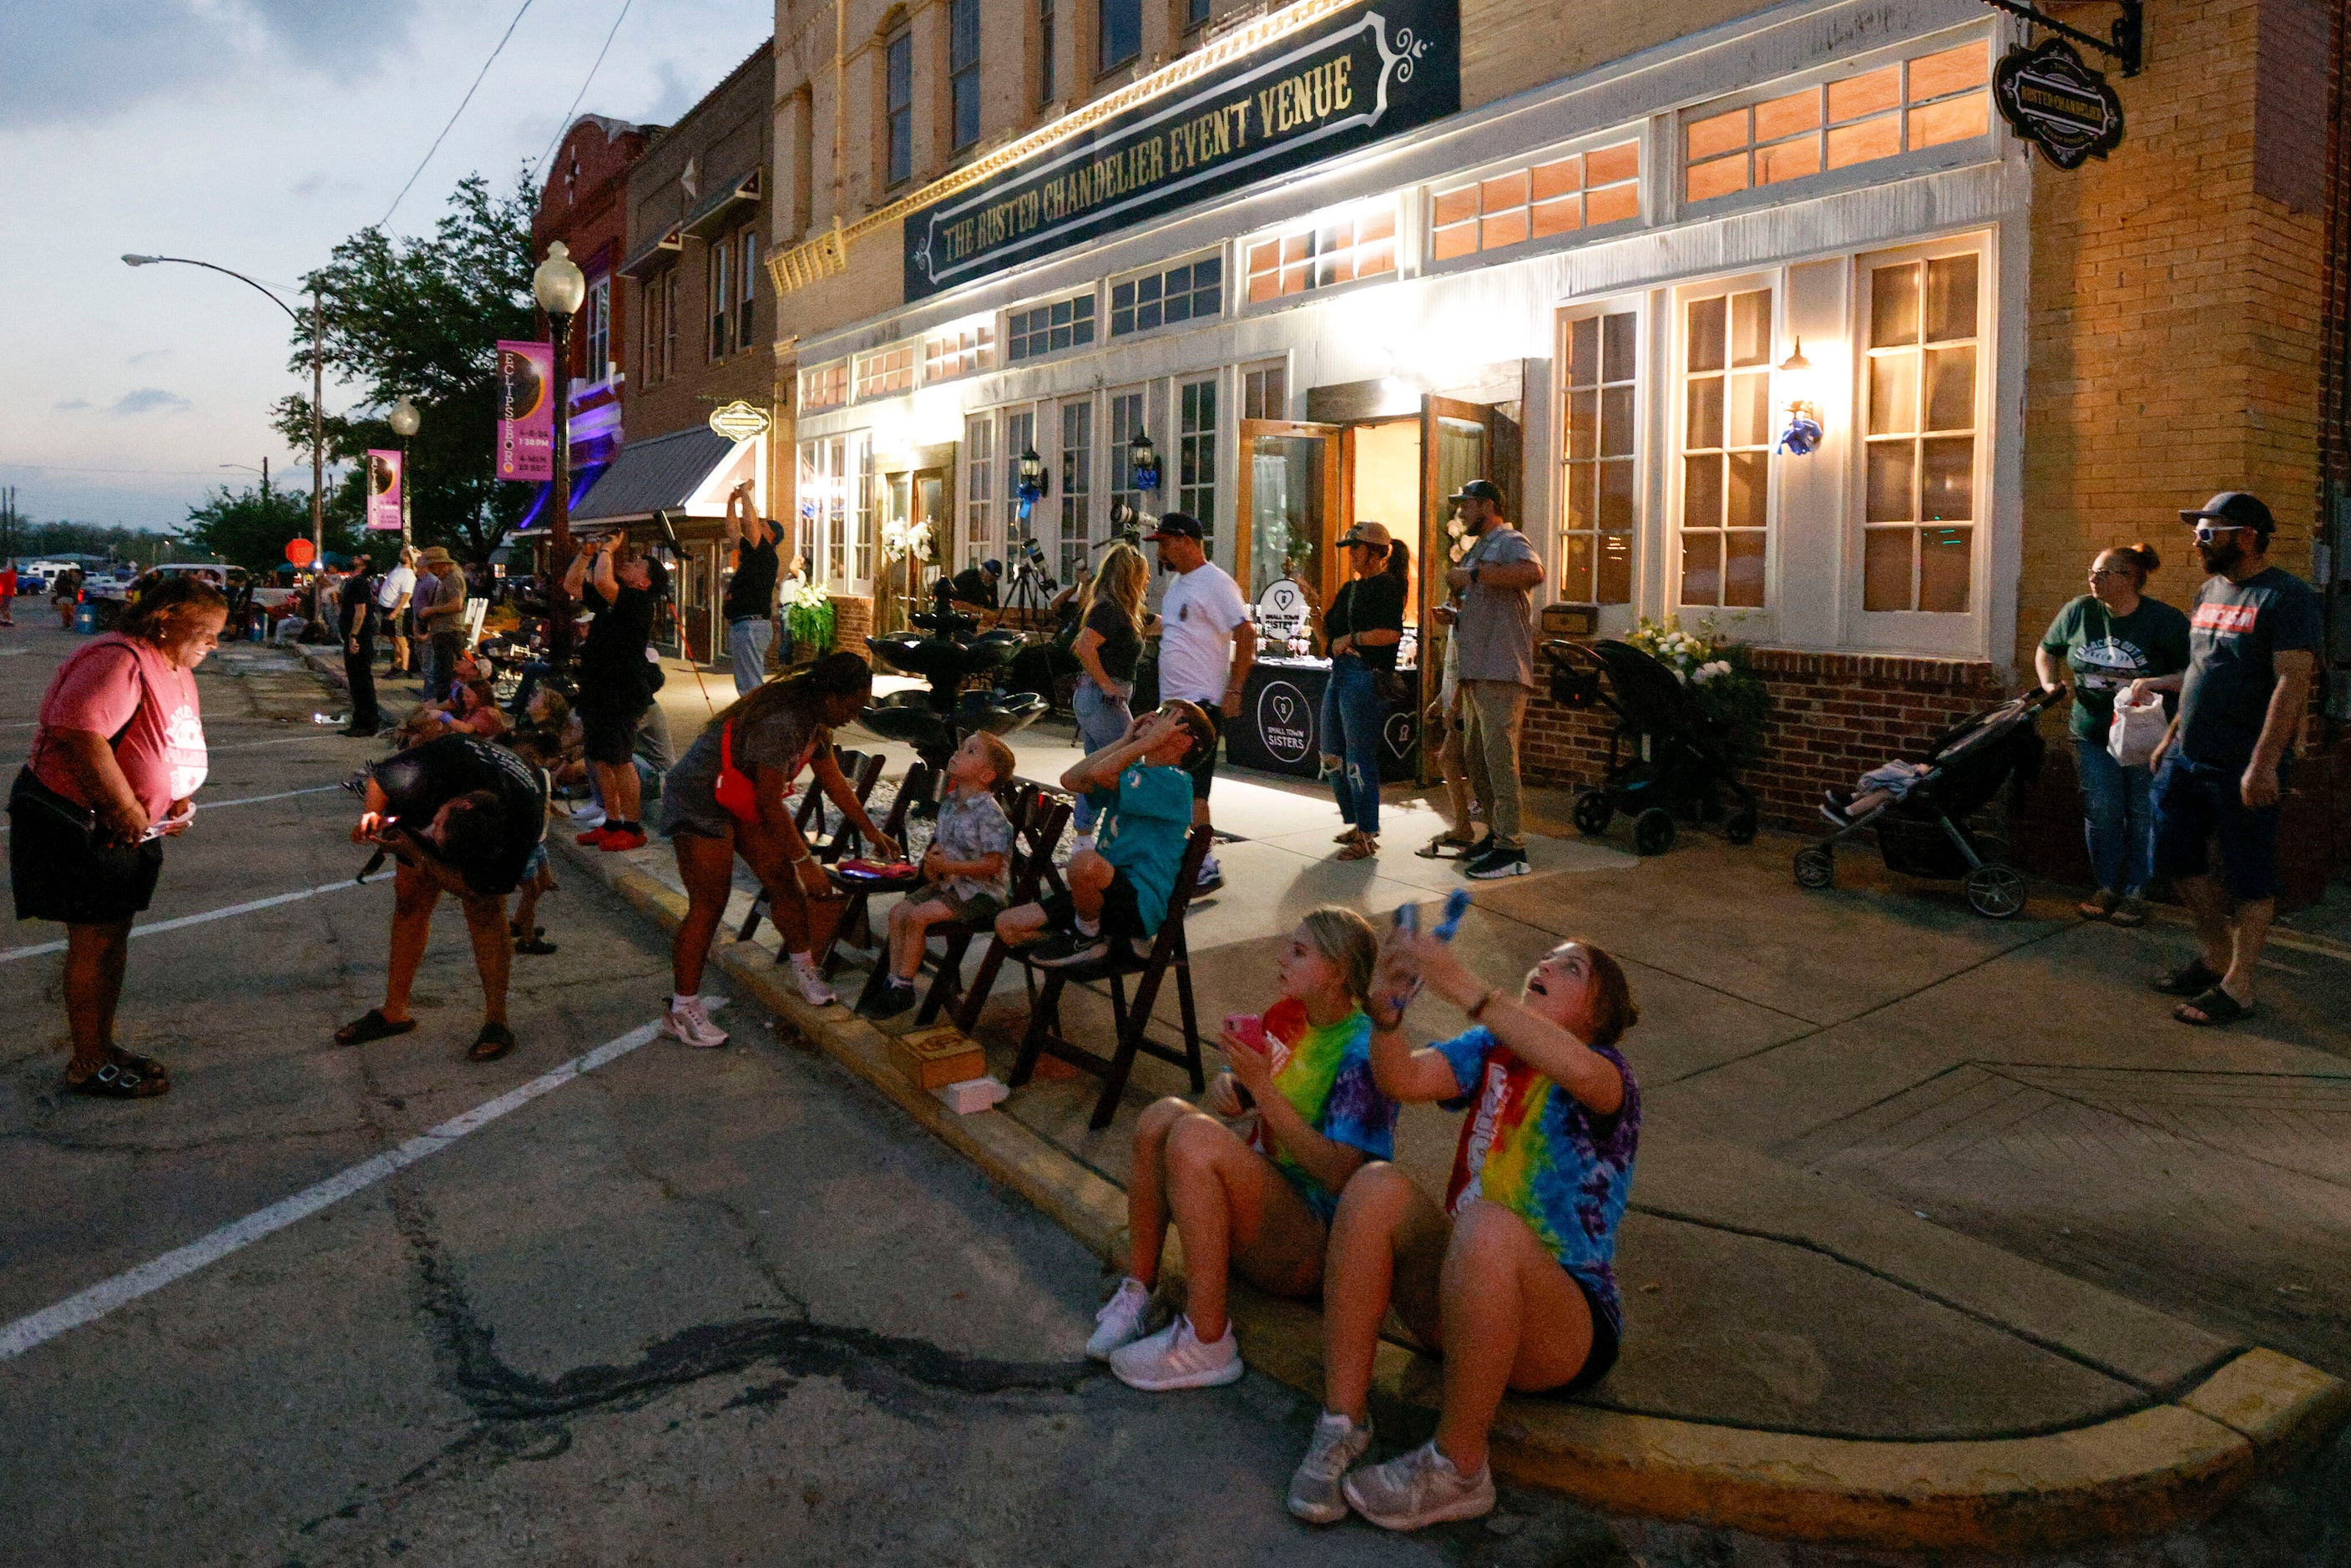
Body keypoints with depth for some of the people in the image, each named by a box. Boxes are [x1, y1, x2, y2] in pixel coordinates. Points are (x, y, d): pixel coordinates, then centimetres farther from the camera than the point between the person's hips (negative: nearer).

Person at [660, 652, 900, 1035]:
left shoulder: (815, 719, -1)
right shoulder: (781, 724, -32)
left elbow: (833, 779, 11)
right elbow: (772, 806, -27)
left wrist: (871, 831, 15)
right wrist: (805, 861, -20)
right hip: (700, 799, -9)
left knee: (783, 881, 7)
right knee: (709, 905, -8)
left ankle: (804, 969, 24)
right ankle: (681, 1011, 0)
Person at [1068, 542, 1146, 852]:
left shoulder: (1113, 609, 15)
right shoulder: (1110, 610, -15)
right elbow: (1084, 647, -27)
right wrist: (1107, 684, -21)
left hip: (1091, 697, 10)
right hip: (1104, 699, -10)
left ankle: (1084, 838, 17)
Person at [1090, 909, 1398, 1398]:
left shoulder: (1362, 1050, -15)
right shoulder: (1285, 1020, 8)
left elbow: (1338, 1172, -24)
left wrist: (1261, 1087, -24)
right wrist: (1228, 1087, -9)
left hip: (1318, 1242, -7)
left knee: (1194, 1137, -28)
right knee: (1164, 1115, -13)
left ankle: (1207, 1344, -23)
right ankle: (1138, 1292, -7)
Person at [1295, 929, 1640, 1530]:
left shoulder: (1609, 1072, -5)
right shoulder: (1491, 1052, 9)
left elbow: (1579, 1070, -32)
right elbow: (1404, 1079, -11)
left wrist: (1465, 989, -42)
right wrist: (1386, 1008, -32)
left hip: (1565, 1324, -4)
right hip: (1459, 1294, 5)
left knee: (1487, 1225, -36)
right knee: (1377, 1186, -21)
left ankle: (1457, 1469, -19)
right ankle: (1342, 1422, -15)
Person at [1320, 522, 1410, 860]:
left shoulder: (1387, 585, -6)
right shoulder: (1349, 588, 19)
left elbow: (1392, 632, -20)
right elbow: (1328, 635, 18)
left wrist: (1351, 638, -14)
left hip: (1366, 676, -10)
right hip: (1339, 673, 10)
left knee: (1358, 757, -7)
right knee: (1332, 756, 13)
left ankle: (1367, 836, 1)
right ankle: (1357, 823, 25)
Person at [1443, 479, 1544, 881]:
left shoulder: (1510, 543, -7)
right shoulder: (1479, 549, 23)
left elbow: (1533, 572, -31)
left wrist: (1474, 573, -24)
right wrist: (1455, 615, 12)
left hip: (1502, 671, -10)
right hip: (1475, 671, 10)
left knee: (1499, 757, -11)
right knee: (1476, 757, 13)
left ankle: (1511, 850, -8)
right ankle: (1496, 833, 23)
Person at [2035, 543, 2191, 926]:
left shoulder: (2164, 620, -11)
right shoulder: (2079, 612, 0)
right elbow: (2047, 650, 17)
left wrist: (2155, 683, -28)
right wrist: (2050, 682, 1)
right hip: (2093, 733, 3)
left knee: (2142, 815, 3)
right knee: (2101, 813, 4)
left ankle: (2135, 893, 14)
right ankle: (2108, 888, 17)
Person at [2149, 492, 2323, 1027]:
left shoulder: (2287, 597, -12)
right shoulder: (2210, 592, 13)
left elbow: (2293, 683, -20)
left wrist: (2262, 764, -25)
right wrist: (2171, 738, 20)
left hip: (2242, 769, -8)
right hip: (2186, 758, 8)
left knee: (2248, 877, 1)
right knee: (2177, 857, 14)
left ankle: (2238, 987, 9)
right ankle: (2213, 954, 30)